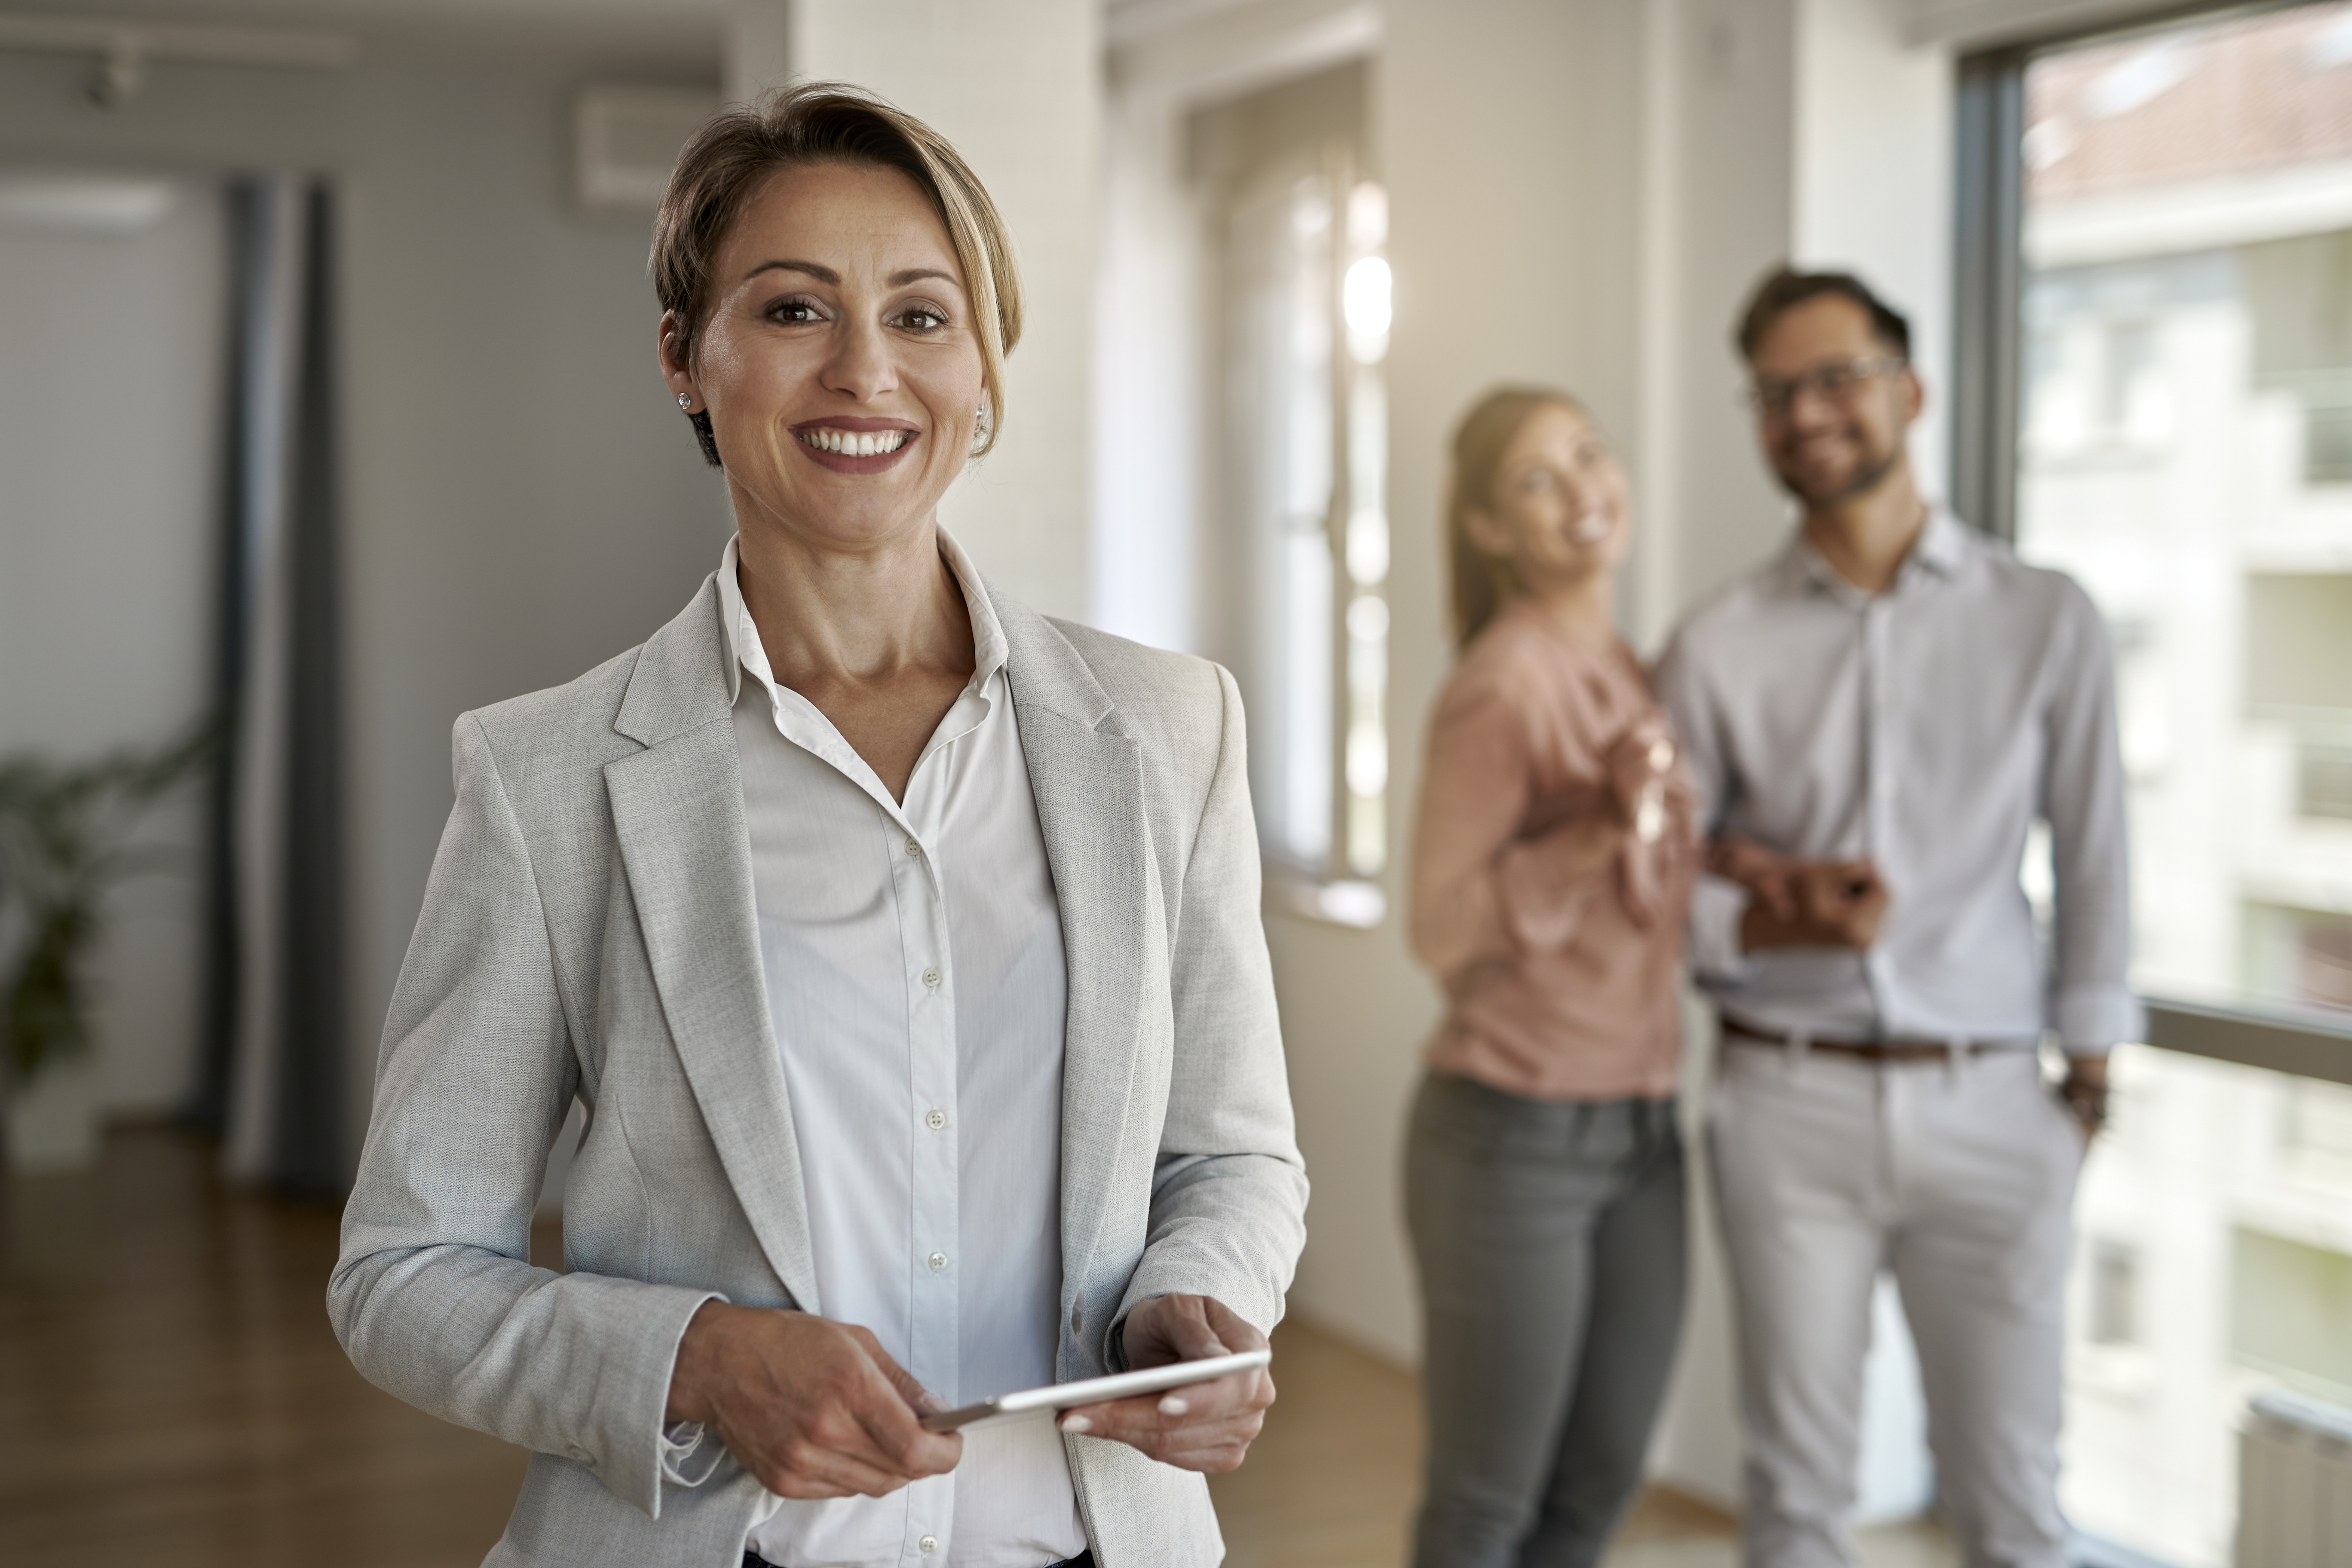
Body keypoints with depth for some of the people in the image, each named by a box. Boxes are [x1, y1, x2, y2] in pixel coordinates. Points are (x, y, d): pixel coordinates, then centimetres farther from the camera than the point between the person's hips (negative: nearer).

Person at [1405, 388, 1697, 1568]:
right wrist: (1606, 829, -26)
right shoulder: (1500, 682, -14)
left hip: (1640, 1132, 7)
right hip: (1514, 1136, -7)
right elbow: (1440, 928, -17)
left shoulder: (1630, 675, 9)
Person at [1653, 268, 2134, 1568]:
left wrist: (2089, 1074, 4)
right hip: (1791, 1104, 0)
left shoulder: (2045, 622, 2)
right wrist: (1782, 924, -16)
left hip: (1989, 1106, 0)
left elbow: (2094, 861, 5)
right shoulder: (1717, 648, 1)